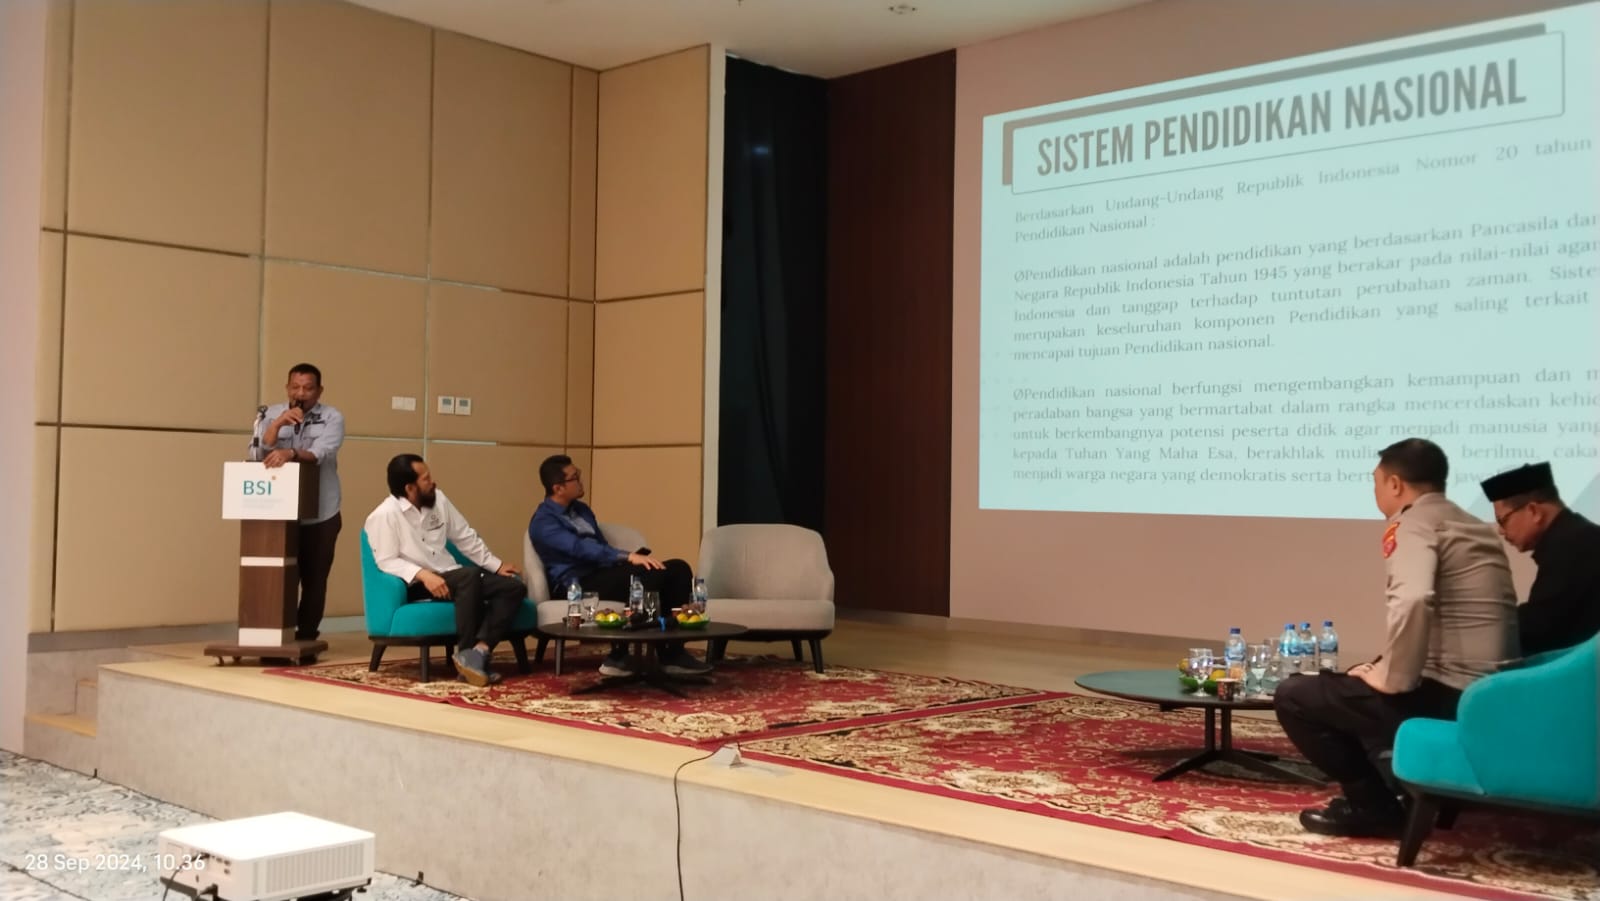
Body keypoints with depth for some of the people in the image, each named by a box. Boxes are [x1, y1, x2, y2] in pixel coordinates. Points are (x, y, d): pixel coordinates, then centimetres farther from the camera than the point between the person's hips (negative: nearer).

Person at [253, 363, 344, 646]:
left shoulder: (332, 418, -2)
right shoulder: (271, 415, 6)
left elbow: (321, 453, -19)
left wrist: (290, 453, -38)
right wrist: (278, 423, -20)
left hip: (320, 515, -1)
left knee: (314, 578, 3)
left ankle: (307, 637, 14)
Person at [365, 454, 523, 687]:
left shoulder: (438, 499, 9)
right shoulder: (385, 515, -10)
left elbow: (466, 537, 16)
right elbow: (387, 562, -16)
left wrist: (496, 565, 10)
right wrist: (423, 574, -30)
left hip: (452, 579, 8)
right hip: (417, 586, -8)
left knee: (514, 587, -12)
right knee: (470, 575, -36)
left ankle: (479, 650, -31)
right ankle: (466, 653, -28)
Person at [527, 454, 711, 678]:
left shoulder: (581, 509, 20)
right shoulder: (543, 522, -8)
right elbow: (581, 549, -23)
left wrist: (631, 556, 0)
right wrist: (629, 556, -34)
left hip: (600, 573, 8)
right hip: (577, 585, -8)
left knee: (678, 568, -12)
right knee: (647, 574, -32)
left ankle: (672, 652, -14)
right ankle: (619, 656, -21)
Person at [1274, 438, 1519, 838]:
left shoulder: (1413, 523, -10)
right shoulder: (1476, 529, 18)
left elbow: (1412, 602, -30)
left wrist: (1391, 679, -17)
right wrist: (1387, 668, 22)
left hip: (1448, 697, -9)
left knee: (1294, 696, 0)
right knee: (1349, 685, 31)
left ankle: (1375, 808, 6)